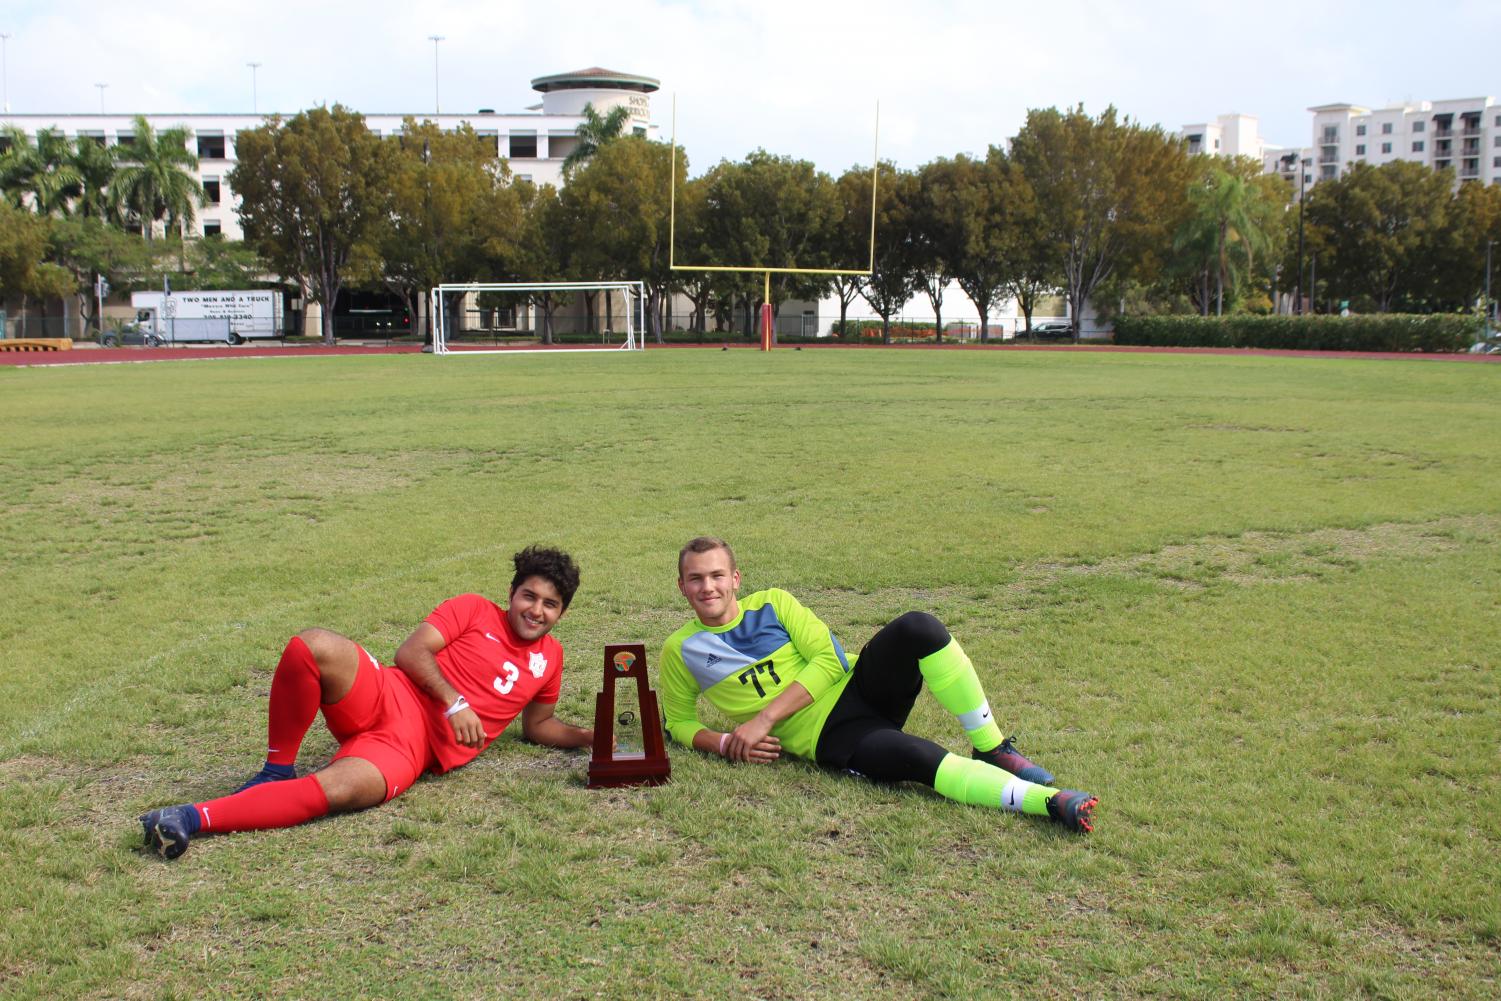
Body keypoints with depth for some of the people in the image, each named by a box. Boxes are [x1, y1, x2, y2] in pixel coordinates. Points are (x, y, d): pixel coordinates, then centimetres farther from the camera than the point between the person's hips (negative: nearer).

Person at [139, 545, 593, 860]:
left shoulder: (548, 657, 19)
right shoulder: (475, 610, 11)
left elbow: (537, 726, 29)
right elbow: (412, 651, 1)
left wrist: (592, 738, 12)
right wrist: (453, 702, -12)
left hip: (415, 748, 0)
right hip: (387, 698, 0)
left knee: (335, 790, -35)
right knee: (314, 645, -33)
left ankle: (194, 818, -30)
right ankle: (278, 769, -14)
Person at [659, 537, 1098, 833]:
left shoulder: (773, 603, 7)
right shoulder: (680, 651, 5)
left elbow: (827, 661, -1)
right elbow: (680, 722, 14)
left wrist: (765, 718, -13)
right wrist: (724, 744, -9)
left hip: (856, 688, 3)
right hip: (826, 738, -3)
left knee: (918, 628, -27)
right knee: (920, 759, -33)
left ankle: (992, 749, -16)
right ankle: (1052, 801, -37)